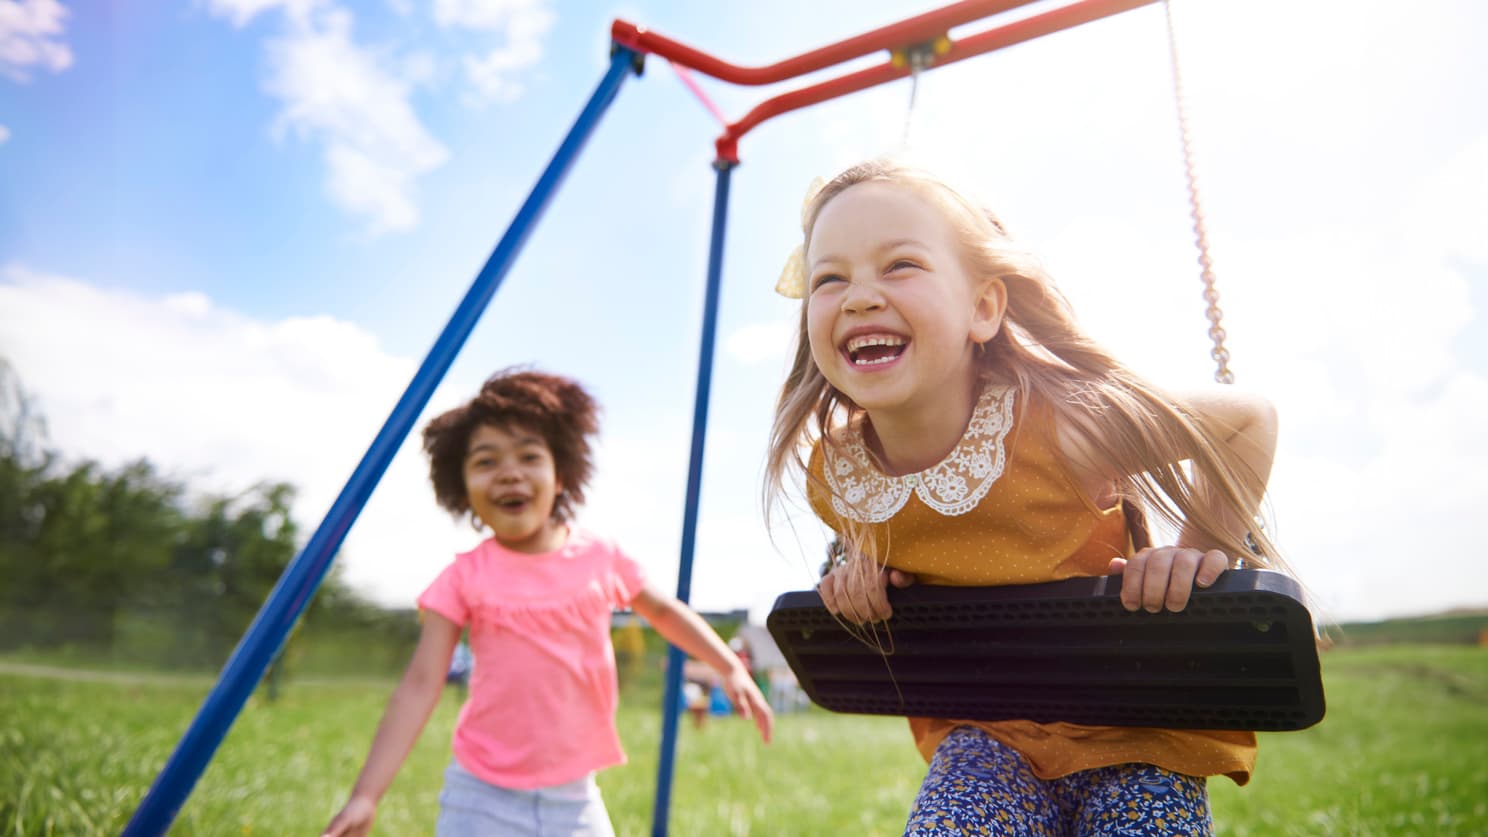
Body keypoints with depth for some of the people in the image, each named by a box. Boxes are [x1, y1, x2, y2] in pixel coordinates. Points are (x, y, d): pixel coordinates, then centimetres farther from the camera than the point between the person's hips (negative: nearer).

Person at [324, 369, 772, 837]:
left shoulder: (602, 559, -4)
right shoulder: (464, 578, -9)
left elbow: (663, 610, 12)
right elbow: (419, 686, -11)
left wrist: (730, 667, 6)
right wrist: (366, 796, -17)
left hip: (574, 796, 2)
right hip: (484, 798, -2)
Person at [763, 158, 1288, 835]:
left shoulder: (1058, 423, -27)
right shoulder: (829, 475, -14)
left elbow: (1250, 418, -9)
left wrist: (1200, 547, -14)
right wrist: (858, 564, -5)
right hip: (982, 735, 2)